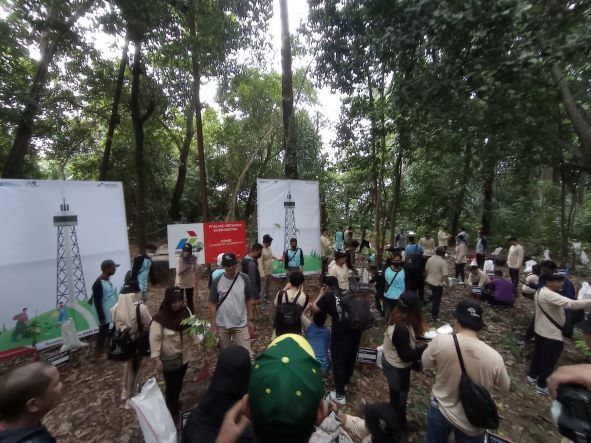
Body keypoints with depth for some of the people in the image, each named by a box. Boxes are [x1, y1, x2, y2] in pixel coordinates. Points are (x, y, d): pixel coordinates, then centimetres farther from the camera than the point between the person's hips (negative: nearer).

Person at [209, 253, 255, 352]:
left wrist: (251, 319, -1)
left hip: (241, 324, -1)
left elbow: (249, 301, -1)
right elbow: (213, 304, -4)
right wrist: (213, 325, -4)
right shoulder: (217, 281, -11)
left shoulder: (244, 279, -10)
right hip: (222, 325, 1)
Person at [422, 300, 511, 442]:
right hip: (473, 426, 0)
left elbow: (425, 364, -8)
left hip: (441, 411, 0)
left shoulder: (440, 341, -28)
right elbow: (505, 388, -2)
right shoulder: (494, 357, -23)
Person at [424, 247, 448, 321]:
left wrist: (426, 278, 24)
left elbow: (426, 270, 10)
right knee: (437, 299, 8)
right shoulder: (443, 262, -17)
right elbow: (445, 275, -20)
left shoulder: (430, 259, 1)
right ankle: (434, 315, 17)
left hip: (429, 281, 6)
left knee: (434, 296, 28)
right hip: (438, 283, -6)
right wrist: (446, 283, -9)